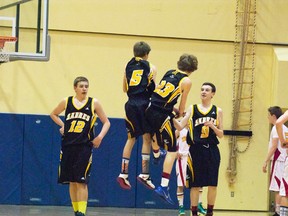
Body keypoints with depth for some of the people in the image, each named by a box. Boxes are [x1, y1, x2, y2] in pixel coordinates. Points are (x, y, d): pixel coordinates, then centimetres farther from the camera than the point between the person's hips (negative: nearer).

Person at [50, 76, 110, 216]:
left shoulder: (94, 103, 0)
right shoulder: (66, 102, 6)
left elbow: (106, 122, 7)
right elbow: (53, 114, 23)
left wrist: (100, 136, -9)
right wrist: (62, 125, 8)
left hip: (85, 147, -3)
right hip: (68, 145, 3)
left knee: (81, 181, -11)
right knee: (72, 181, 7)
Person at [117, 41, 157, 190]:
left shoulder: (128, 66, 13)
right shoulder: (150, 68, 2)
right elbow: (154, 89, -3)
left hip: (131, 104, 4)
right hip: (144, 104, -4)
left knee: (131, 138, 12)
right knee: (147, 138, 3)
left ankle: (123, 173, 6)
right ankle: (144, 174, -3)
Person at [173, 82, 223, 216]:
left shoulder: (217, 111, 8)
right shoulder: (192, 109, 6)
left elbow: (221, 134, 7)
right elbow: (180, 127, 0)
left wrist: (212, 126, -11)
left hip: (212, 150, 1)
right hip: (196, 149, -1)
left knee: (212, 184, 1)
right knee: (195, 184, 0)